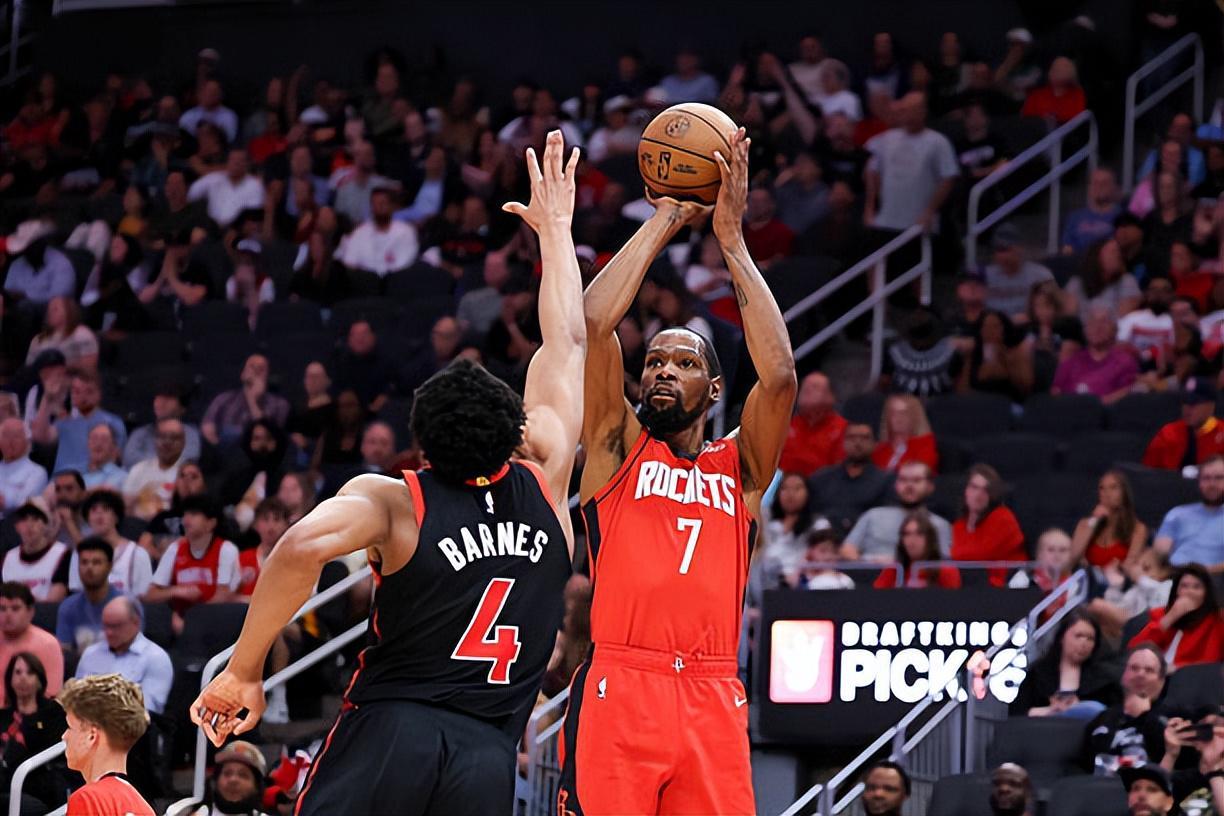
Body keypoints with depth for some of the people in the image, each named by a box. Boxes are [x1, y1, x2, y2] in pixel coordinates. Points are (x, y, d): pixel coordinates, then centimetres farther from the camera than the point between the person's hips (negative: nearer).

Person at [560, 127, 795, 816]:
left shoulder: (739, 467, 17)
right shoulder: (618, 446, 14)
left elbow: (780, 376, 0)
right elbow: (593, 324, 0)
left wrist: (732, 237, 3)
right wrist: (664, 222, 6)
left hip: (712, 700, 2)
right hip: (618, 688, -2)